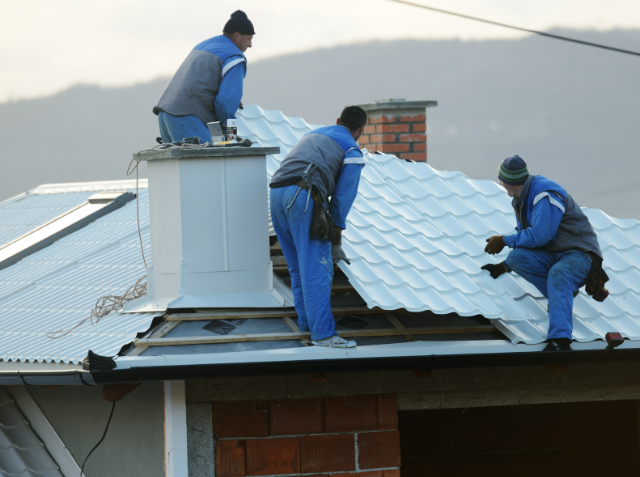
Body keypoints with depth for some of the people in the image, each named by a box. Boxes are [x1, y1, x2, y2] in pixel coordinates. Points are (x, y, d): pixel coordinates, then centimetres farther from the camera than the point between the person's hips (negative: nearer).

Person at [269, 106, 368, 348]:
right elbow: (342, 198, 6)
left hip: (276, 194, 7)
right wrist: (336, 242, 14)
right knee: (316, 269, -9)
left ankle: (307, 320, 25)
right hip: (304, 197, -7)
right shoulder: (351, 151, 12)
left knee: (298, 266, 19)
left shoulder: (313, 134, 33)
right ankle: (323, 333, -15)